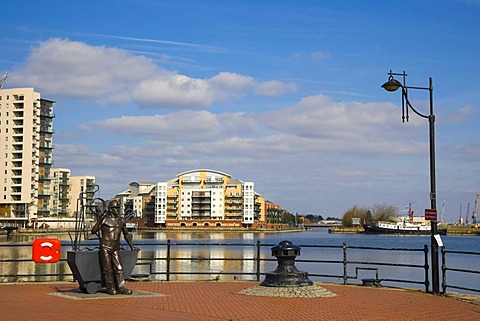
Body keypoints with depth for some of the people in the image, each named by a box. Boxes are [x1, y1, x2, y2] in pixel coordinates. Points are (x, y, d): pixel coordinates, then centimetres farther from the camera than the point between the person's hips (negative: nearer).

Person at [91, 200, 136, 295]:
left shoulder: (121, 220, 11)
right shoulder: (104, 219, -3)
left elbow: (126, 234, 24)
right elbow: (93, 231, -9)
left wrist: (131, 245, 19)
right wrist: (99, 220, -19)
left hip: (116, 248, 4)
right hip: (105, 247, -4)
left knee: (119, 268, -2)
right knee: (108, 269, -1)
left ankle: (122, 288, -3)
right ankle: (110, 288, 5)